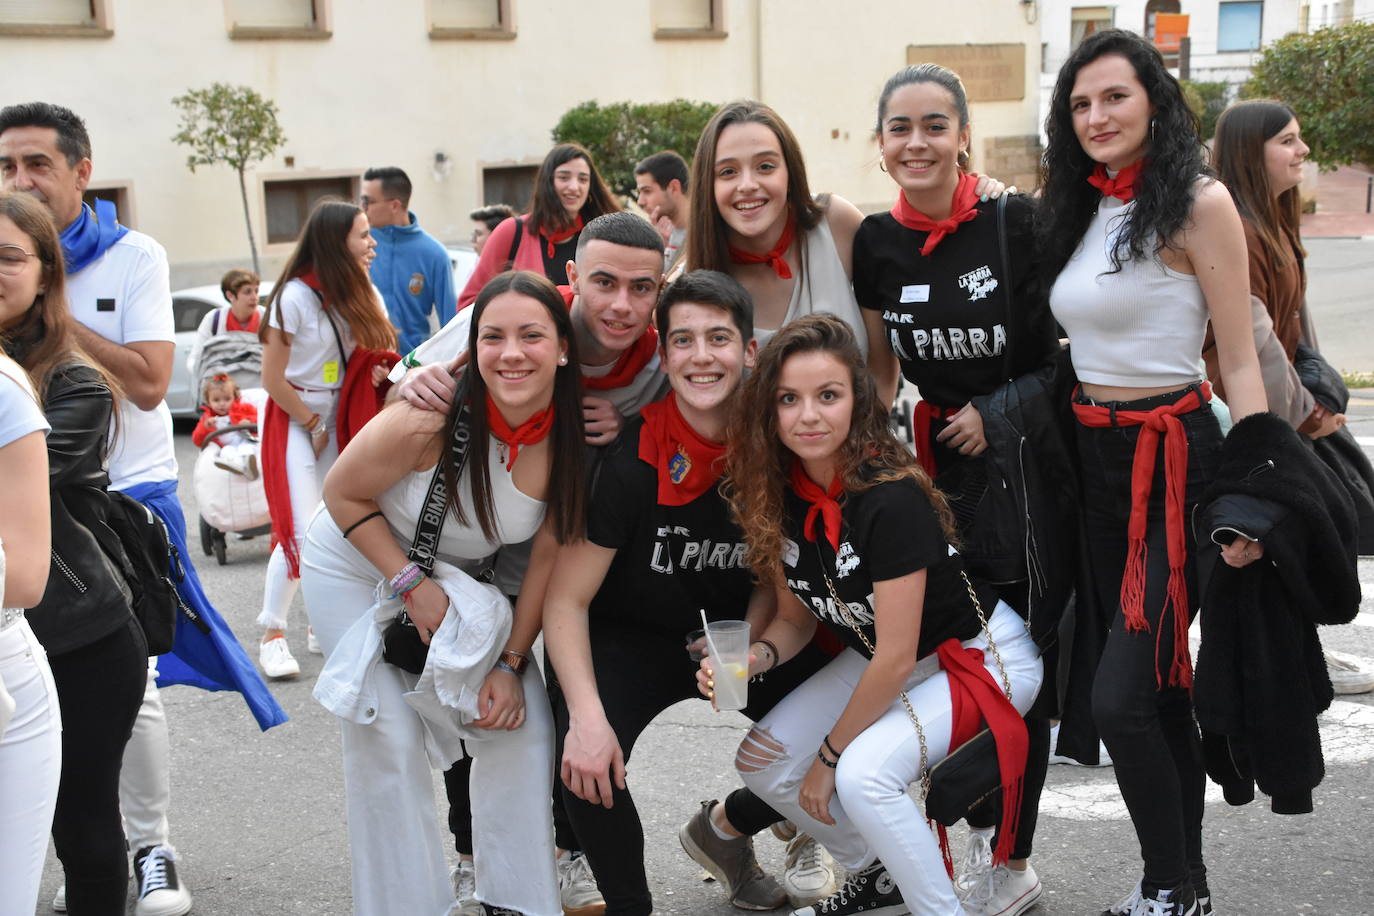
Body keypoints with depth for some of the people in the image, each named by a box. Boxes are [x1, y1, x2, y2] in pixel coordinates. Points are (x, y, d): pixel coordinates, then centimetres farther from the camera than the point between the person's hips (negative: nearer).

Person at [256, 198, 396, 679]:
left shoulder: (362, 294, 1)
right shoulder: (294, 296, -17)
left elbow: (374, 358, 6)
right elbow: (273, 378, -13)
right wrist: (314, 426, -7)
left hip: (338, 420, 6)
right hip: (293, 421, -6)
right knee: (303, 532, -13)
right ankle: (271, 634, 1)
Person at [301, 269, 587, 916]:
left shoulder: (573, 440, -20)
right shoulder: (432, 418, -33)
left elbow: (547, 562, -10)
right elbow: (344, 495, -17)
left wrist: (511, 664, -12)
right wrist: (411, 583, -23)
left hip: (464, 572, 4)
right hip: (358, 565, -3)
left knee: (520, 723, -4)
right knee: (388, 739, -9)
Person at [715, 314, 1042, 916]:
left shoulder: (890, 499, -31)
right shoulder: (778, 493, -10)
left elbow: (897, 658, -26)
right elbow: (797, 616, 2)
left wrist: (830, 754, -15)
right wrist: (758, 655, -20)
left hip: (982, 657, -8)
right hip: (881, 657, 8)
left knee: (864, 771, -29)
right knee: (762, 764, 0)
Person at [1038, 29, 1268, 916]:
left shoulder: (1198, 203, -9)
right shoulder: (1082, 210, 12)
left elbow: (1240, 363, -12)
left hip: (1173, 458, -7)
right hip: (1093, 456, 7)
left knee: (1120, 697, -11)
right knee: (1158, 688, 14)